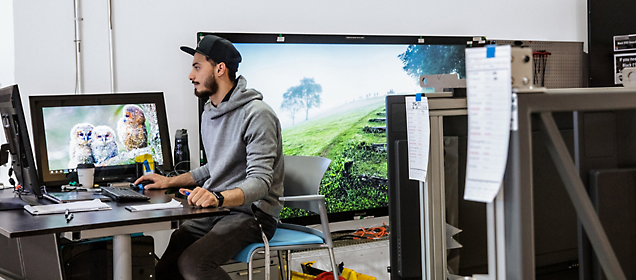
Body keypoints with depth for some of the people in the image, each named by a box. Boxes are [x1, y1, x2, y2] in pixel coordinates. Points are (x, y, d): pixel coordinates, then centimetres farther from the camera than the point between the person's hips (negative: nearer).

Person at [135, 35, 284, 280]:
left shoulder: (257, 115, -15)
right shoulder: (209, 114, 15)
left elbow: (260, 182, -23)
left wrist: (218, 198, -39)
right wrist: (169, 182, 19)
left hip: (252, 213, -8)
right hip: (214, 212, 8)